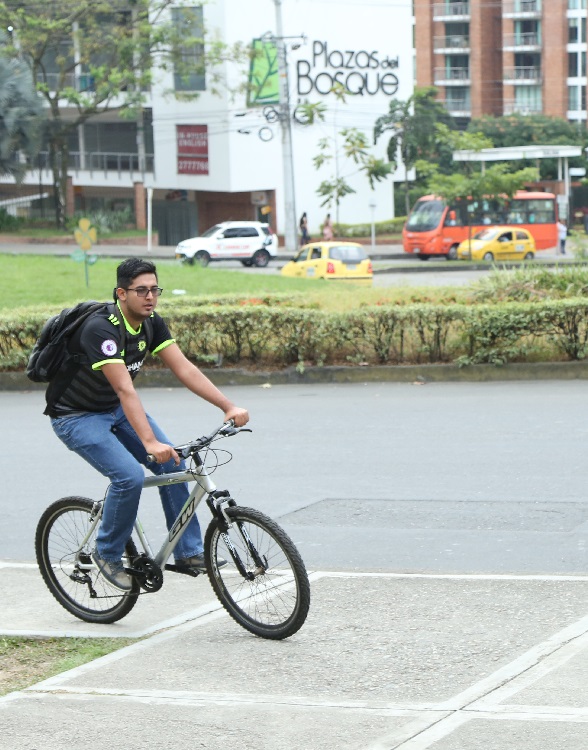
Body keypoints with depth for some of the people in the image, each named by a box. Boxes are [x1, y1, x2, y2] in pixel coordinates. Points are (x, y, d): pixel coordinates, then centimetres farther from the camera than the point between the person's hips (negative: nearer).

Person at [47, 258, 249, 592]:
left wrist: (230, 407, -23)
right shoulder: (102, 328, -30)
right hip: (77, 417, -8)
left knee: (172, 464, -5)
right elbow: (125, 390, -39)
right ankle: (108, 554, -2)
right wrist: (150, 443, -47)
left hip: (116, 410, 8)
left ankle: (188, 552, 4)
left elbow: (184, 369, -12)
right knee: (130, 476, -24)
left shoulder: (152, 324, -6)